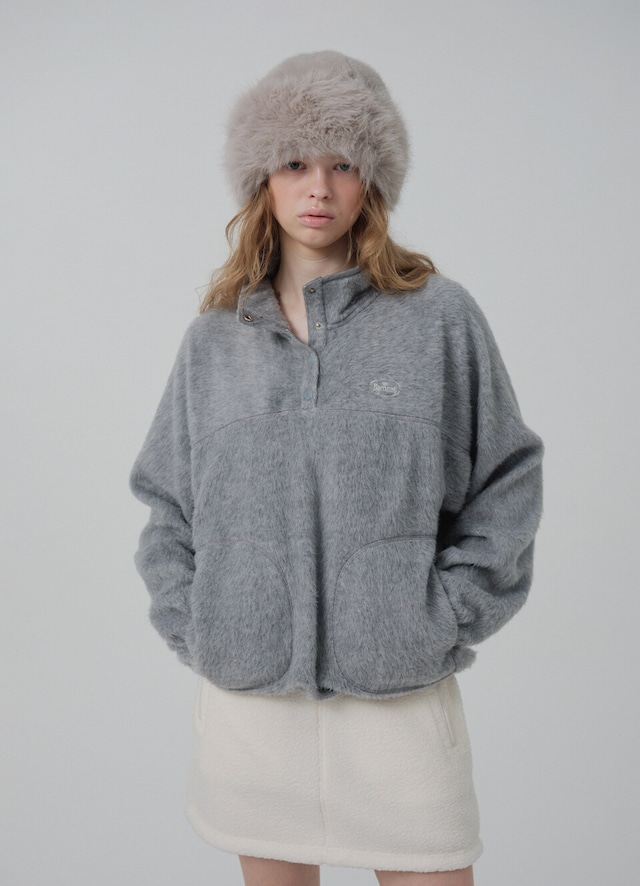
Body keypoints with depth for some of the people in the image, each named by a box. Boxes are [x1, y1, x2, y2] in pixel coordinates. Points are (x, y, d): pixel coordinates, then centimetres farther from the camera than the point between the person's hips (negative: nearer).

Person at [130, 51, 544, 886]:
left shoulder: (440, 317, -1)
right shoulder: (214, 337, 6)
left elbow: (507, 480, 2)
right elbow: (167, 502, 12)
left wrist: (449, 616, -5)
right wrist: (187, 622, 2)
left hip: (400, 693, -2)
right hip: (245, 696, 3)